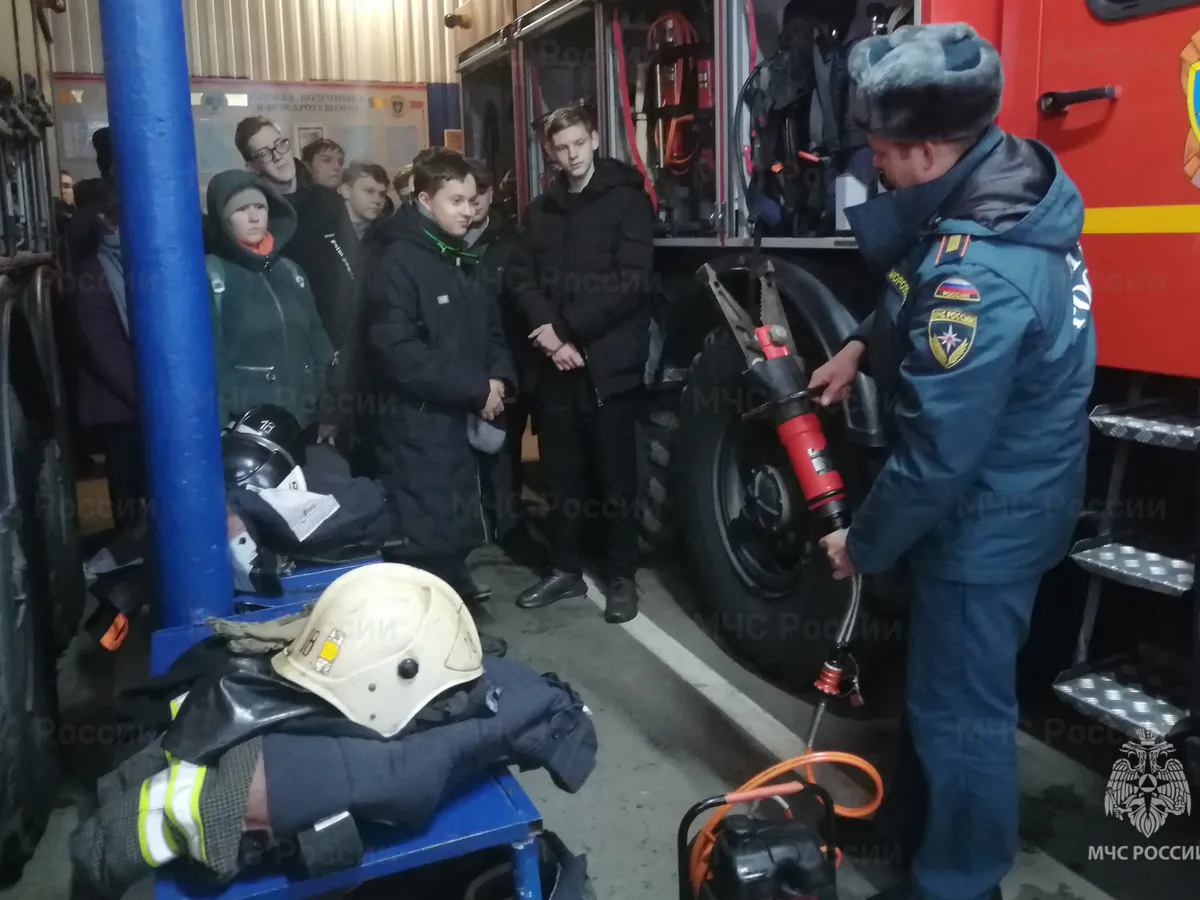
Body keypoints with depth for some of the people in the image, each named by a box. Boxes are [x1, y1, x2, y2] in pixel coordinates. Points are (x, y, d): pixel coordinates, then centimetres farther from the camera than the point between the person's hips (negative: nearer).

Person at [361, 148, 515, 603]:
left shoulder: (461, 262, 15)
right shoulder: (398, 264, -12)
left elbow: (490, 329, 20)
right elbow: (398, 352, -22)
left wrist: (499, 378, -2)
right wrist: (476, 389, -19)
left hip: (463, 421, 8)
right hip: (417, 426, -8)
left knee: (458, 531, 18)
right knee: (425, 539, -5)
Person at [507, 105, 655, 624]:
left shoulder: (627, 200, 1)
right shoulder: (540, 210, 17)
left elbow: (631, 282, -10)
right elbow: (523, 279, 8)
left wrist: (568, 330, -14)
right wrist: (548, 332, -10)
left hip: (608, 361, -4)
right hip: (555, 362, 5)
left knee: (616, 474, 1)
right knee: (560, 473, 9)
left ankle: (622, 577, 13)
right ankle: (567, 569, 23)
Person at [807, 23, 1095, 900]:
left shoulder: (979, 278, -33)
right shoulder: (1009, 186, -3)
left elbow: (937, 457, -27)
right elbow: (919, 288, 18)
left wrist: (863, 543, -13)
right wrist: (865, 344, 6)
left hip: (984, 521, -10)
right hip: (1006, 499, 10)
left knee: (959, 709, 8)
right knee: (954, 686, 25)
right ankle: (934, 820, 47)